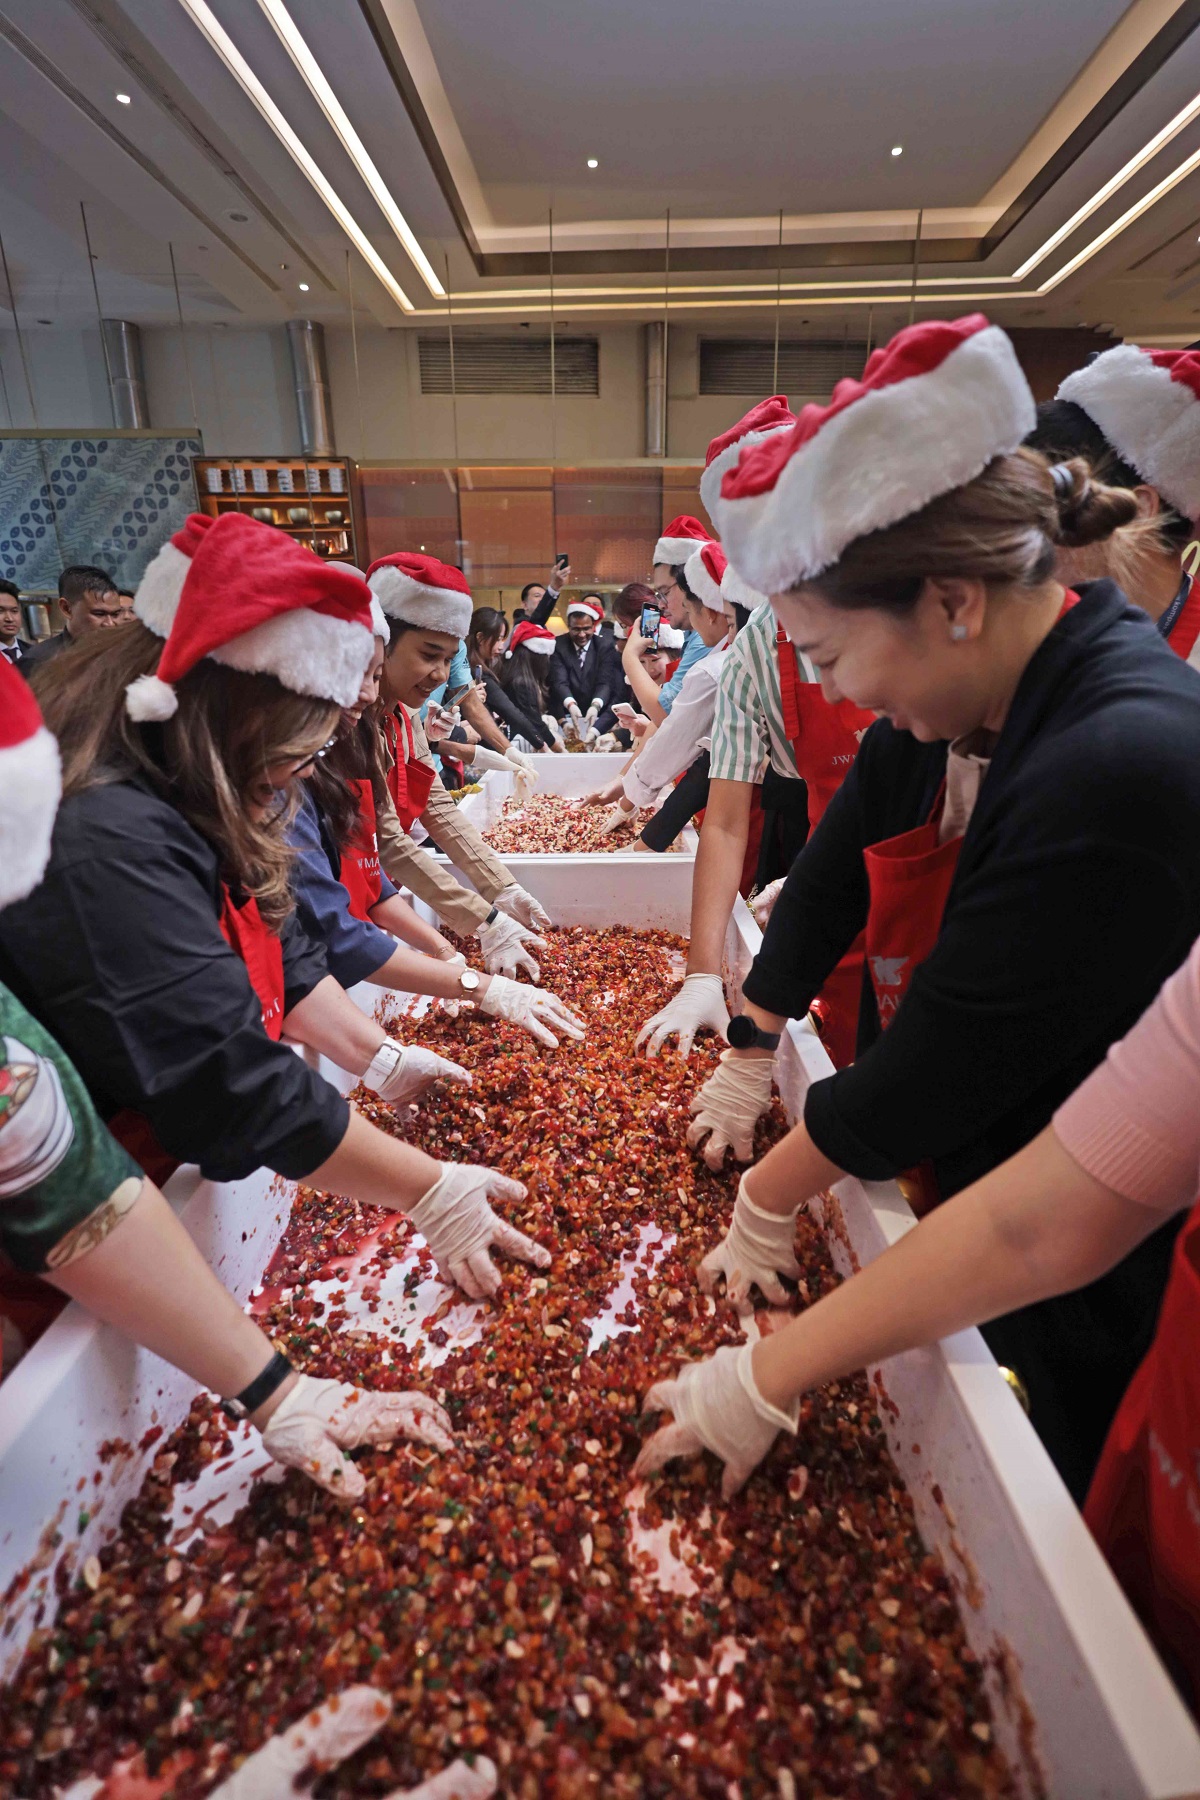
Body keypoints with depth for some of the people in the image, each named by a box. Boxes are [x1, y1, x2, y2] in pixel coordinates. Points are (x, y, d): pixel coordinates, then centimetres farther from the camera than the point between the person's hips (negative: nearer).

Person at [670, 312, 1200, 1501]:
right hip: (935, 1169, 7)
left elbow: (950, 1057, -29)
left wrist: (768, 1199, -14)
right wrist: (747, 1058, 4)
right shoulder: (948, 708, -7)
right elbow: (830, 874, 1)